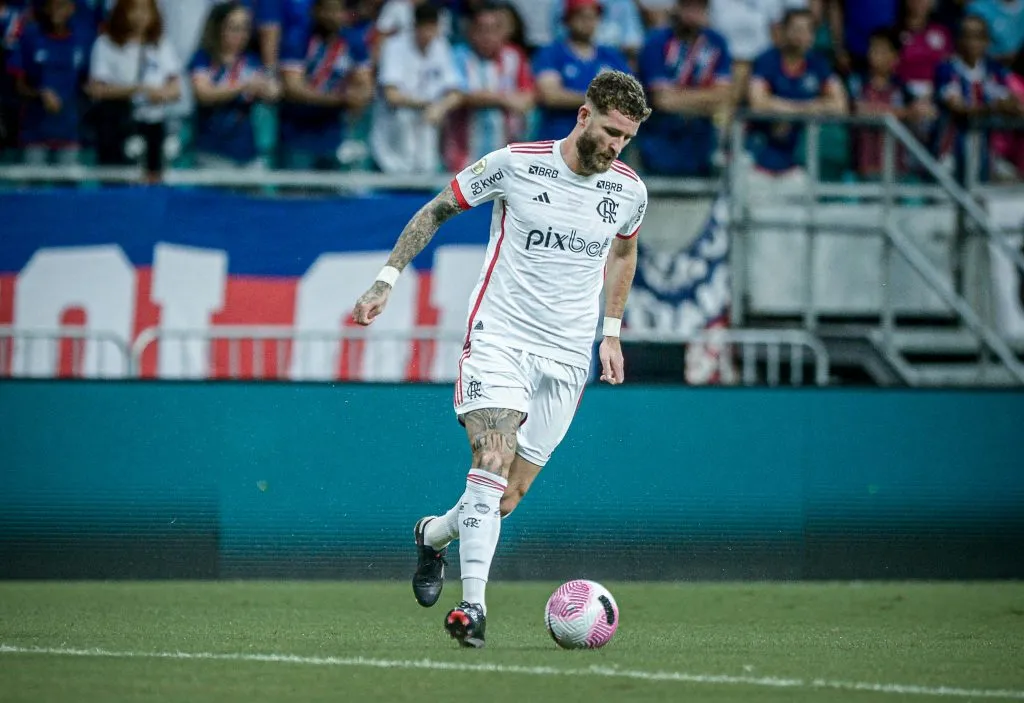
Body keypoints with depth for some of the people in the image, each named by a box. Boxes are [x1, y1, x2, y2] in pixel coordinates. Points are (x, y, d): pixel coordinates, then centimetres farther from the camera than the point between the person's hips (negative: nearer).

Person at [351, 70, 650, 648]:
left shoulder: (629, 191, 2)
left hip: (568, 357, 4)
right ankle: (474, 605, -27)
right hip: (499, 338, -4)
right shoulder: (515, 165, -9)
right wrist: (388, 279, -2)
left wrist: (612, 332, 21)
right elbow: (436, 211, 3)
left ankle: (434, 536, 34)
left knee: (509, 497, 3)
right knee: (493, 459, -24)